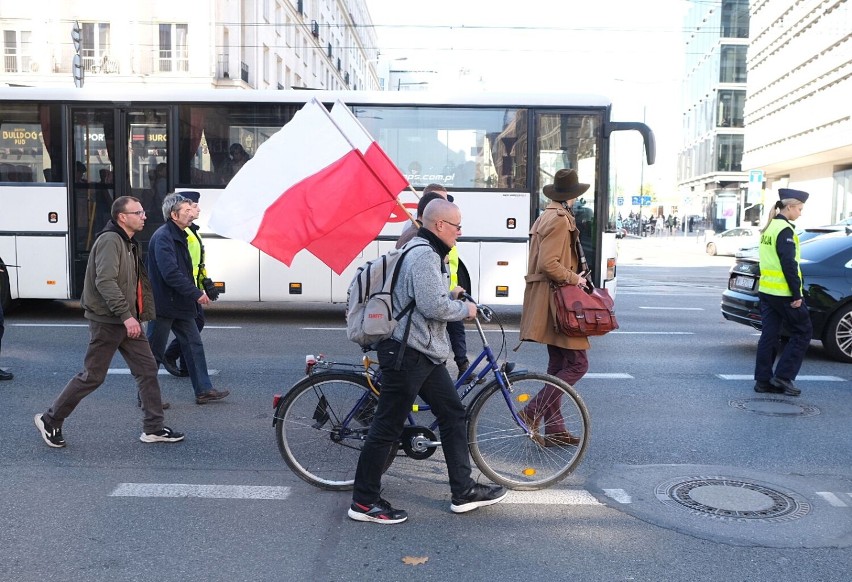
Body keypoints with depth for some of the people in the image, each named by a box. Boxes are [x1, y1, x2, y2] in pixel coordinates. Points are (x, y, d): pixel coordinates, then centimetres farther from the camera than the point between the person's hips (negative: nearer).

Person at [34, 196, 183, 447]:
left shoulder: (129, 243, 15)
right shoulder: (110, 240, -16)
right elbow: (105, 282, -26)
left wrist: (140, 314, 20)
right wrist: (126, 315, -30)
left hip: (127, 320, 9)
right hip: (107, 321, -9)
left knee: (147, 369, 6)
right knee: (93, 376, 0)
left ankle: (154, 428, 11)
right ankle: (50, 421, 17)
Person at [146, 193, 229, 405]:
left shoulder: (179, 236, 14)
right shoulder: (163, 237, -17)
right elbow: (170, 273, -26)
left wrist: (193, 296, 12)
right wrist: (196, 293, -23)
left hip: (180, 304, 10)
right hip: (163, 305, -10)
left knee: (194, 345, 9)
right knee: (154, 351, 2)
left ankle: (203, 390, 14)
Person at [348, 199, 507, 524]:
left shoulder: (425, 252, 18)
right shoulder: (424, 255, -17)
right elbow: (433, 305, -25)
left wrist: (450, 295, 16)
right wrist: (465, 309, -9)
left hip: (425, 354, 11)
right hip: (405, 354, -11)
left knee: (453, 414, 13)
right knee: (388, 427, -2)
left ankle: (463, 491, 21)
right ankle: (364, 502, 9)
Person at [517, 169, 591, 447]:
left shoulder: (548, 216, 19)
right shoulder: (560, 219, -13)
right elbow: (548, 264, -23)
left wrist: (573, 277, 16)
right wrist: (575, 279, -11)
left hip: (549, 301, 11)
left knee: (558, 365, 12)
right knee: (577, 363, -8)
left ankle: (555, 430, 16)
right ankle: (532, 413, -10)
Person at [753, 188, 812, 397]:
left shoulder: (768, 228, 14)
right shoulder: (785, 230, -14)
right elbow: (789, 265, -18)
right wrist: (797, 294, -16)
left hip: (766, 290, 9)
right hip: (783, 293, -9)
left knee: (769, 335, 9)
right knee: (803, 332, 4)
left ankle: (763, 380, 11)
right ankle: (783, 376, 3)